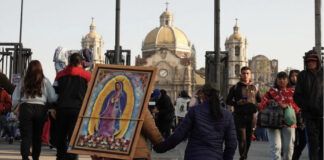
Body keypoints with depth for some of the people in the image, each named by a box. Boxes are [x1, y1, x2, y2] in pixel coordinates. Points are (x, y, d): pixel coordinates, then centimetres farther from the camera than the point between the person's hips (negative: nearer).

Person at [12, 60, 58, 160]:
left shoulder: (23, 81, 5)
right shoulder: (45, 81, 2)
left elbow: (15, 99, 6)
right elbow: (52, 98, 0)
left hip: (25, 108, 0)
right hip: (40, 109, 1)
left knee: (26, 136, -3)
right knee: (37, 136, 13)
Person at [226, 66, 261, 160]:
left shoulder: (254, 88, 12)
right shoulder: (235, 88, 5)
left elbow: (260, 100, 22)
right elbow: (228, 101, 7)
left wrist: (255, 104, 2)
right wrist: (237, 103, -10)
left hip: (251, 116, 3)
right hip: (239, 116, -2)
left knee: (249, 138, 6)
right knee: (242, 138, -10)